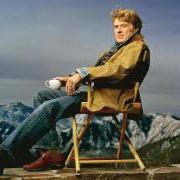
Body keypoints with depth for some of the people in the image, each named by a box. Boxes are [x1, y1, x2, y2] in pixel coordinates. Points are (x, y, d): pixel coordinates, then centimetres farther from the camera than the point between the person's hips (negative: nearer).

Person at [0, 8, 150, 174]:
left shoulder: (138, 47, 0)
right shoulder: (118, 48, 28)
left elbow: (119, 69, -19)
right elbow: (98, 71, 22)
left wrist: (82, 73, -21)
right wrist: (72, 78, 6)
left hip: (110, 98, -10)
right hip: (98, 93, 10)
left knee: (50, 107, -26)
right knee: (43, 95, 6)